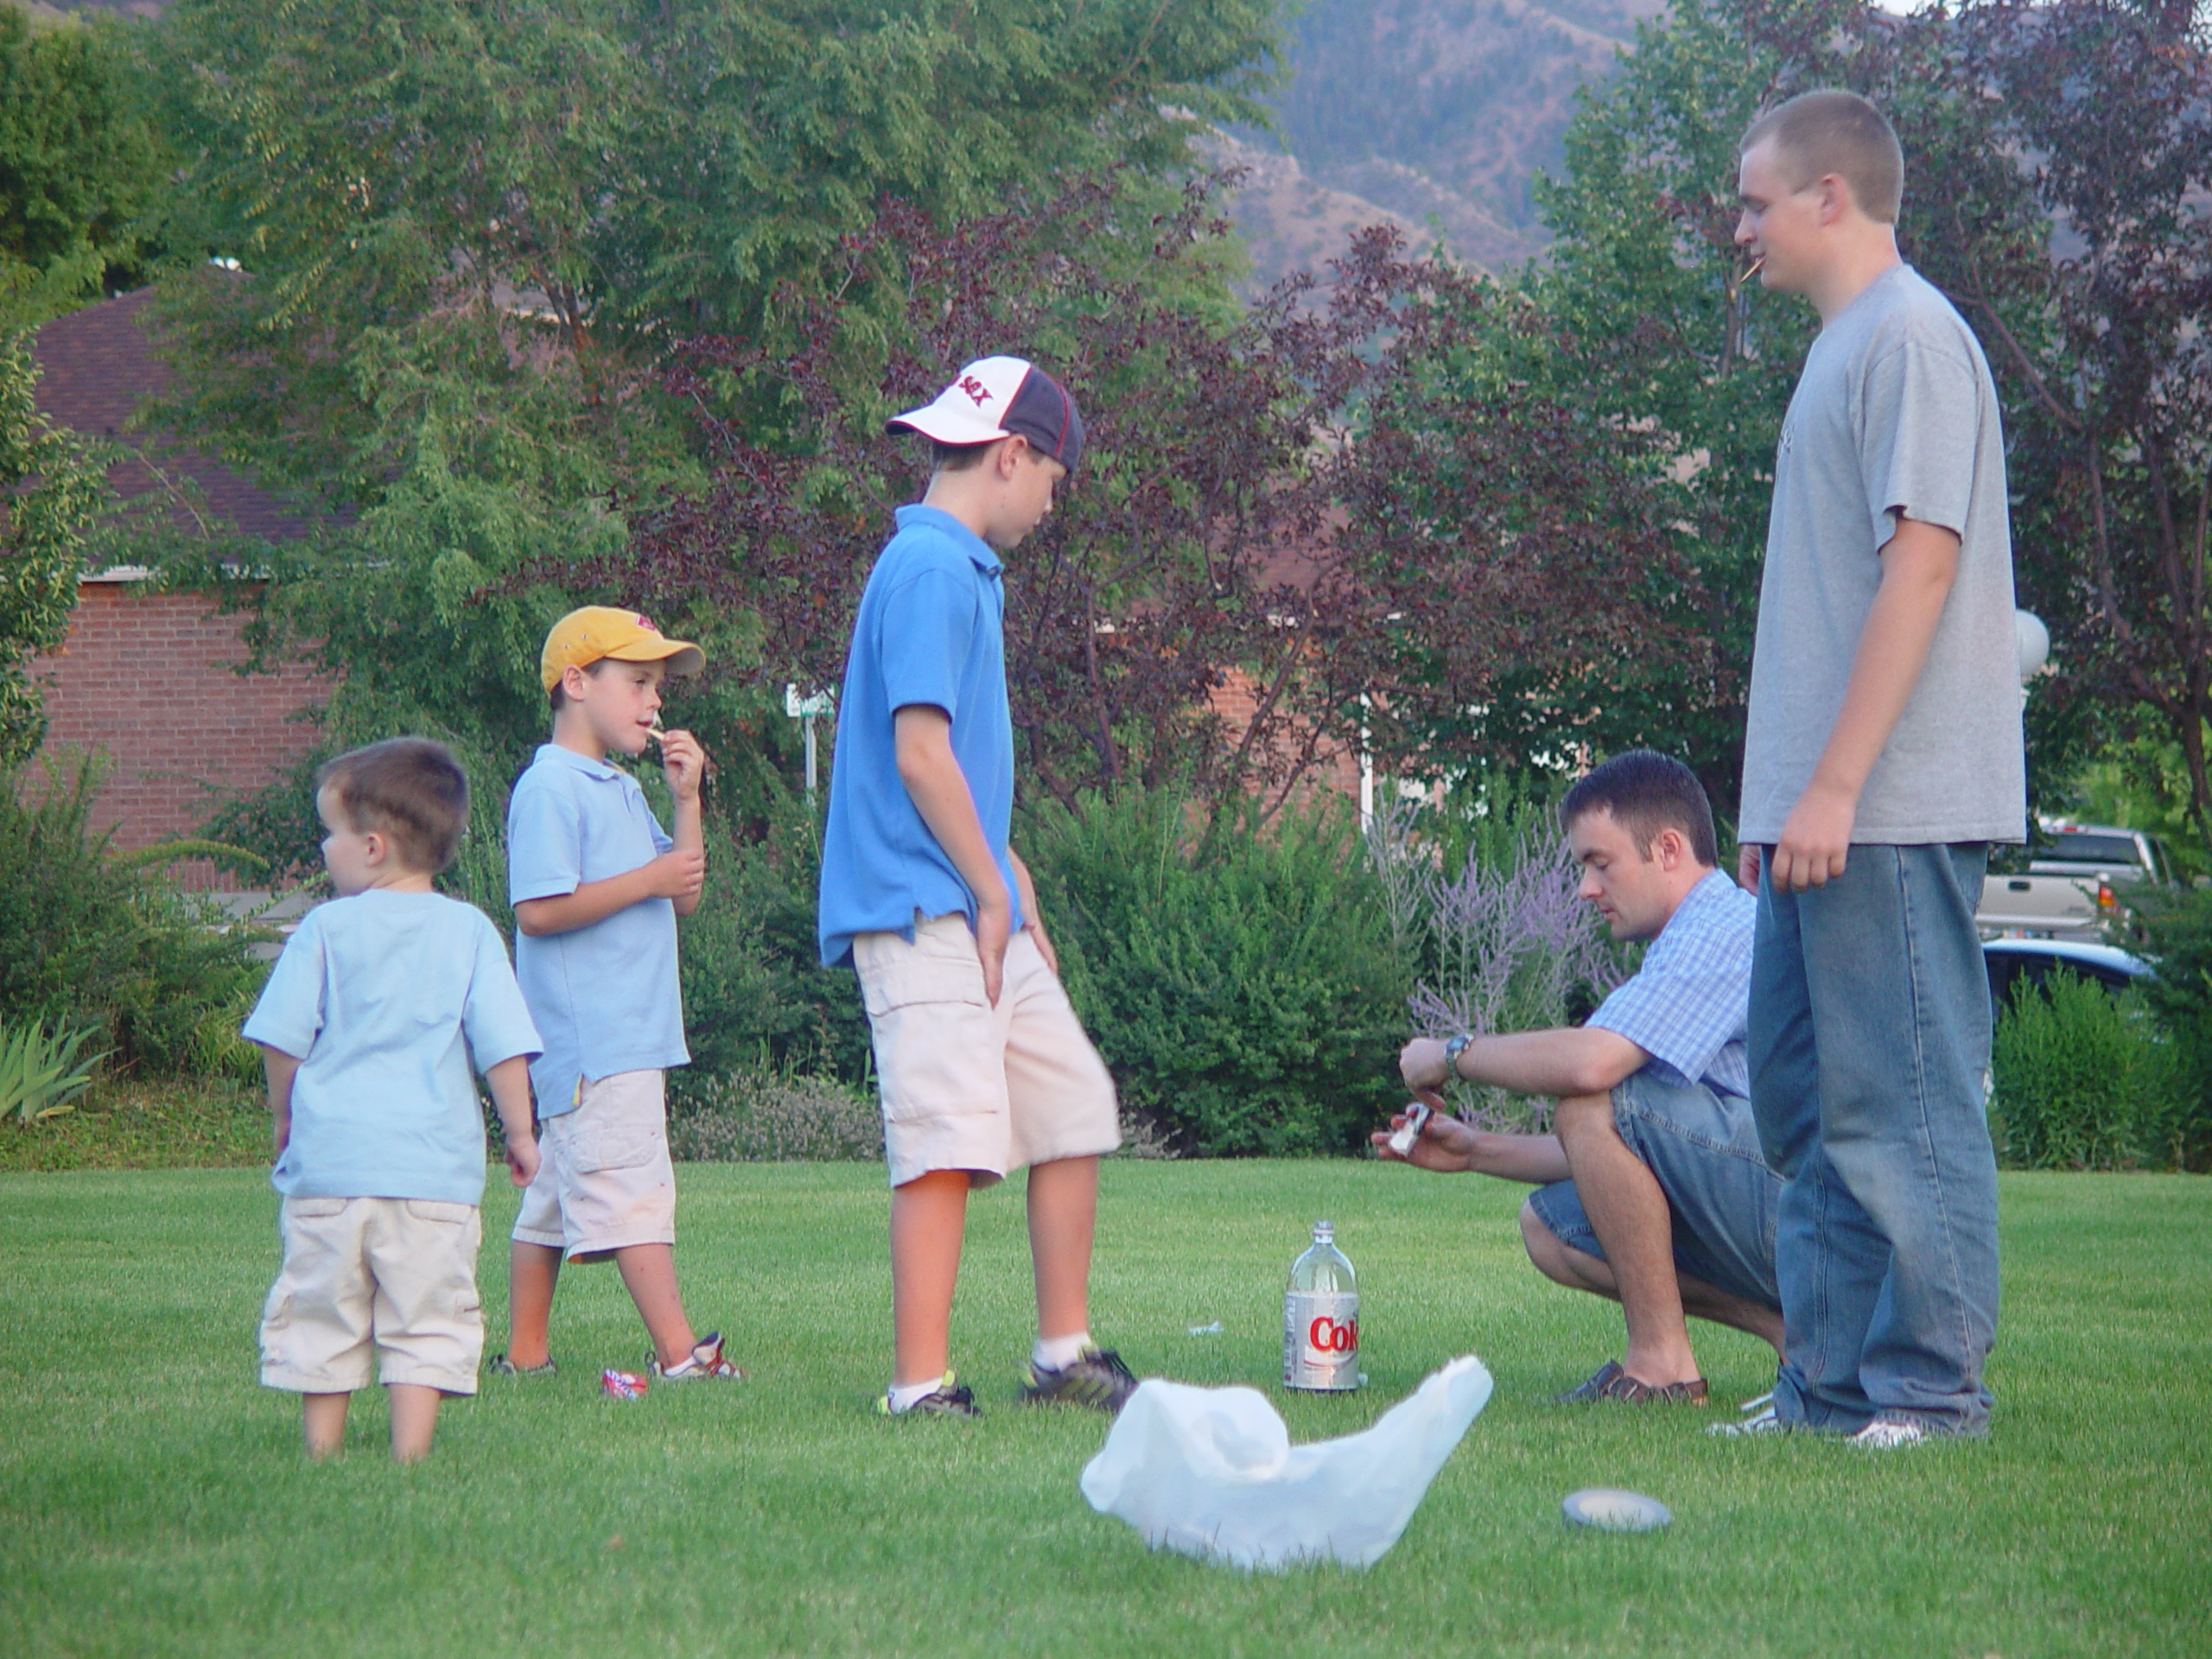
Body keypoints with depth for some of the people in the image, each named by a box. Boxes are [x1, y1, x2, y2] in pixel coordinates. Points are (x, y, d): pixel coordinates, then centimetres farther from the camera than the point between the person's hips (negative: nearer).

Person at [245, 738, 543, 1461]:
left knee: (321, 1318, 11)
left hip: (330, 1156, 0)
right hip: (434, 1164, 0)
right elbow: (505, 1046, 0)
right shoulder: (468, 931, 2)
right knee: (425, 1320, 4)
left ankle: (321, 1453, 15)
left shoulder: (326, 929, -2)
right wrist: (520, 1131, 11)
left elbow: (282, 1040, 0)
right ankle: (410, 1456, -2)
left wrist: (285, 1117, 16)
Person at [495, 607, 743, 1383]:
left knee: (559, 1193, 12)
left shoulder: (623, 792, 20)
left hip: (636, 1033, 10)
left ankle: (523, 1352, 17)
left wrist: (687, 801, 7)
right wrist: (648, 880, -17)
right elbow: (539, 909, -19)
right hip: (588, 1039, -10)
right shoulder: (550, 788, -10)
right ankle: (678, 1353, -18)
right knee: (631, 1189, -13)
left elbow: (684, 895, 18)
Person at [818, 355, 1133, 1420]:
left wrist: (1014, 895, 20)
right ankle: (921, 1388, -14)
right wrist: (992, 895, -14)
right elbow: (919, 752, -19)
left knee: (1074, 1102, 13)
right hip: (922, 909, -10)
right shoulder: (931, 569, -12)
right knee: (949, 1138, -14)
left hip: (978, 911, 10)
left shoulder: (965, 570, 20)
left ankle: (1063, 1355, 20)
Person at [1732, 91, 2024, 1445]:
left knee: (1900, 1102, -6)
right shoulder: (1846, 345, 19)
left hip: (1892, 813, -10)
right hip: (1828, 811, 10)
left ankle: (1933, 1394, -1)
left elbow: (1923, 561, -18)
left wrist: (1835, 785, -21)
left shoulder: (1912, 335, -10)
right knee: (1805, 1096, 12)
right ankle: (1833, 1388, 17)